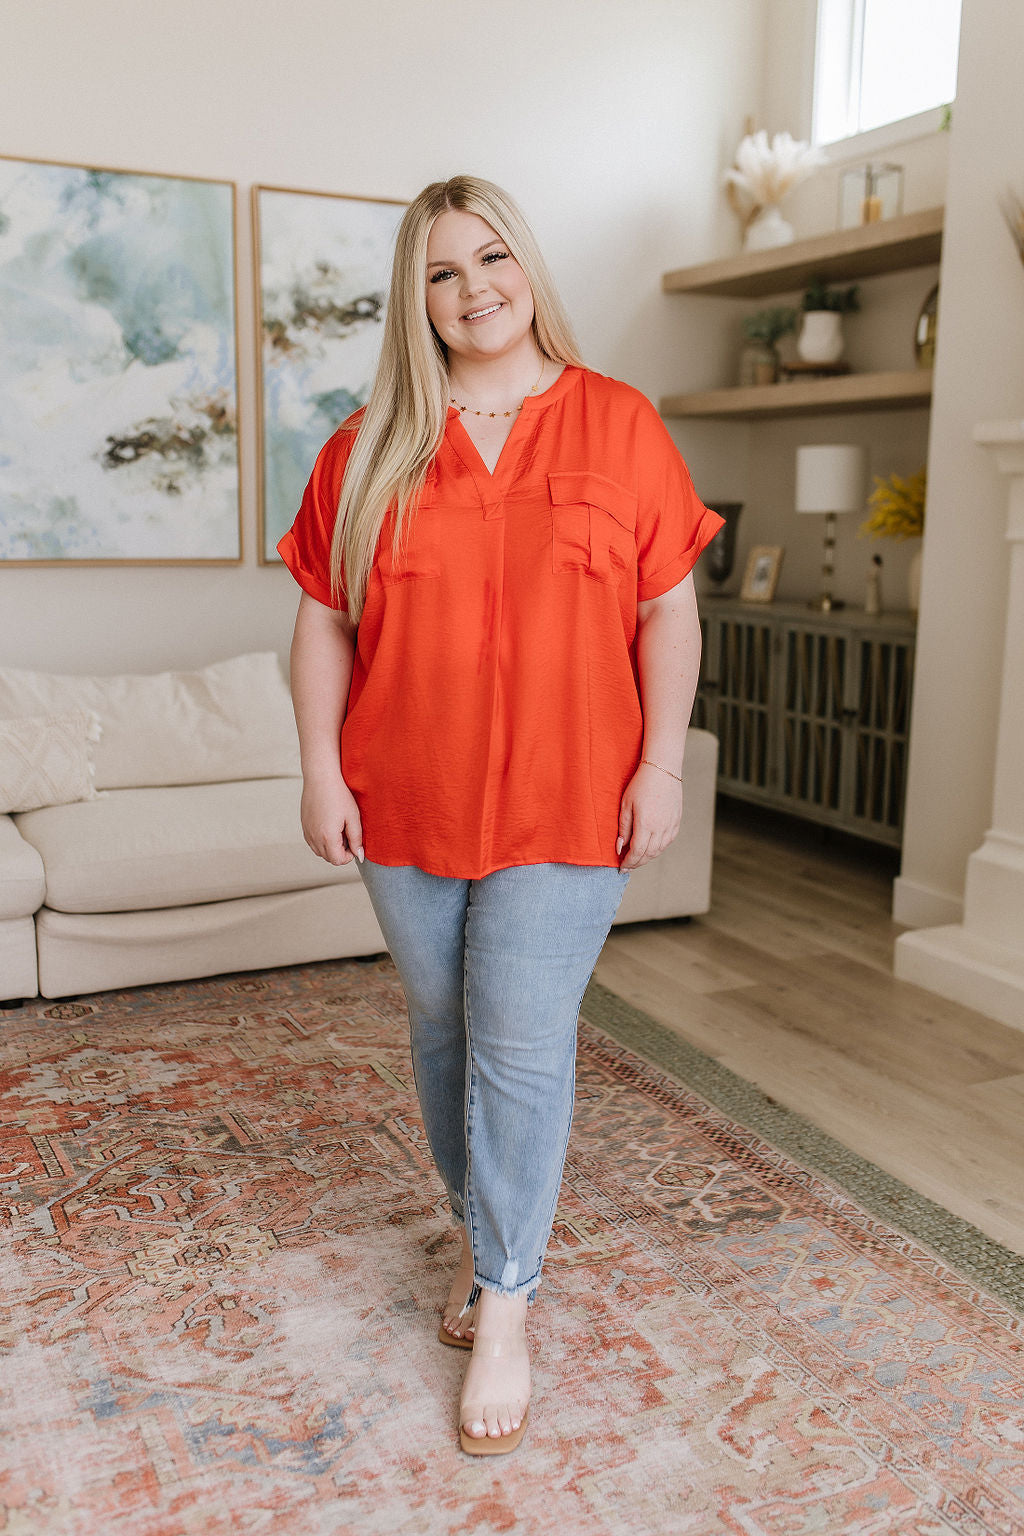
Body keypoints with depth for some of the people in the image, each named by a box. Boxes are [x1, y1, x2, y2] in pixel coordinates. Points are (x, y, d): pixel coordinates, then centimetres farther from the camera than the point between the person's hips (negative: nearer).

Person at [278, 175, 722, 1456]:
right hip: (405, 804, 3)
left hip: (565, 801, -2)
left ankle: (504, 1307, 17)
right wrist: (320, 770, -3)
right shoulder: (370, 447, 4)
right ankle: (484, 1233, 38)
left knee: (522, 1048, -1)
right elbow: (323, 620, 4)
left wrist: (661, 766, -6)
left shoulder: (618, 424, 0)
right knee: (442, 1031, 15)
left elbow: (669, 609, 0)